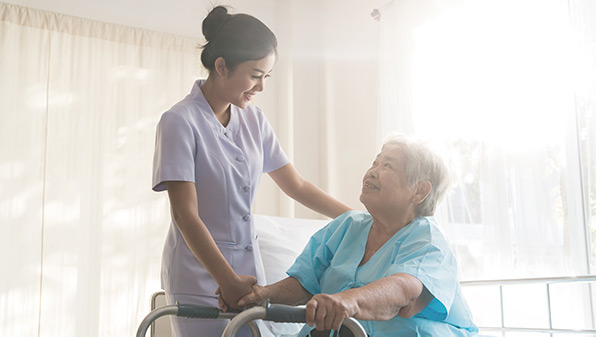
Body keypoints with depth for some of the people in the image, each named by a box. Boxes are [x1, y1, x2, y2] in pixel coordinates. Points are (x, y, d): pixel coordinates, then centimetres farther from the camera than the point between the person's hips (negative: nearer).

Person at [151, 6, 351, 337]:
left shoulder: (253, 119, 7)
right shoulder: (180, 122, -12)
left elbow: (298, 186, 12)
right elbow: (185, 215, -17)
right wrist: (229, 282, -24)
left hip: (248, 271, 5)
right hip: (201, 278, -5)